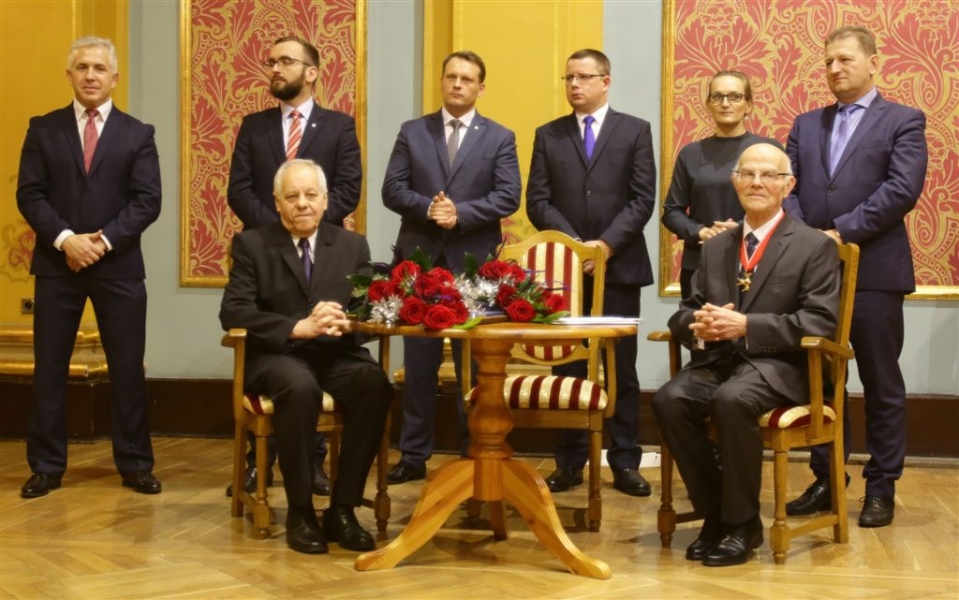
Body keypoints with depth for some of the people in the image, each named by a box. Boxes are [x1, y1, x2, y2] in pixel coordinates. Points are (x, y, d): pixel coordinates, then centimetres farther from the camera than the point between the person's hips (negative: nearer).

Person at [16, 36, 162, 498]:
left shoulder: (137, 134, 6)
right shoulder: (43, 129, 7)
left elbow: (147, 201, -3)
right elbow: (29, 195, 0)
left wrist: (104, 240, -14)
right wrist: (65, 239, -14)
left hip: (119, 266, 0)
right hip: (56, 263, 1)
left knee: (127, 368, 3)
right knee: (49, 368, 4)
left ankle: (135, 465, 13)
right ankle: (46, 467, 13)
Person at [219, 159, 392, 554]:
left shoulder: (353, 246, 12)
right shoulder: (252, 244, 4)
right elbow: (233, 312, -9)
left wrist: (346, 321, -22)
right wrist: (300, 327, -22)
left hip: (337, 353, 3)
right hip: (276, 355, -2)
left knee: (376, 383, -30)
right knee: (300, 386, -37)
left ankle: (342, 510, -19)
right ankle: (300, 512, -21)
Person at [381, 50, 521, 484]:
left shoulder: (500, 138, 6)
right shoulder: (412, 132, 9)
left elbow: (508, 197, -5)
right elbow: (392, 190, 1)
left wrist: (461, 213, -17)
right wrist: (429, 208, -17)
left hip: (474, 262, -1)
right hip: (420, 259, 1)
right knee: (419, 364, 5)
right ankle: (414, 456, 12)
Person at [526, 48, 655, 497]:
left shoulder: (634, 131, 6)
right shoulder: (548, 135, 11)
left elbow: (643, 199, -1)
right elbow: (537, 201, 4)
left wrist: (607, 244, -12)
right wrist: (574, 244, -10)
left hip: (619, 265, -1)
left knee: (622, 369, 2)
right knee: (567, 368, 4)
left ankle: (625, 462, 8)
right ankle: (570, 462, 10)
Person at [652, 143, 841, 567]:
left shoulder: (814, 246, 1)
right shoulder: (714, 247, 17)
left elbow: (820, 322, -10)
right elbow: (684, 311, 15)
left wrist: (746, 326, -19)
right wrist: (697, 325, -11)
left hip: (778, 366, -5)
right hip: (717, 361, 5)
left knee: (732, 400, -36)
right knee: (669, 400, -26)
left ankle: (742, 523, -17)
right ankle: (715, 514, -8)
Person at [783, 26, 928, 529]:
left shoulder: (903, 121, 2)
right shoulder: (806, 125, 16)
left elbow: (902, 189, -11)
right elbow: (786, 186, 8)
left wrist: (842, 232, -17)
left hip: (874, 271, -4)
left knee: (882, 386, 3)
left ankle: (881, 488, 13)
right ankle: (825, 480, 18)